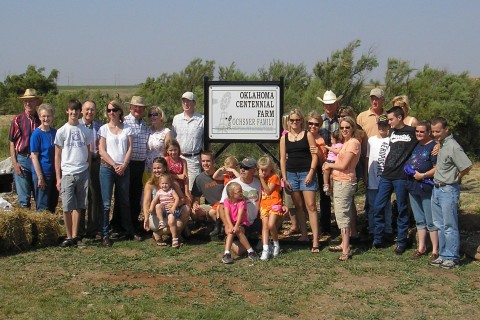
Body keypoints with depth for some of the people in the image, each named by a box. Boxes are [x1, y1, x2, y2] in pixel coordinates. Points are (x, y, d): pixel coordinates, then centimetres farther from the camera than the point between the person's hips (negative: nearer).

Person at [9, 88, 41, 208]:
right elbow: (12, 143, 2)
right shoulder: (18, 120, 1)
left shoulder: (41, 120, 5)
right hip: (22, 160, -2)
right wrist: (14, 163, -6)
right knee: (24, 197, 1)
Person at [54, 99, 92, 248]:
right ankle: (69, 237, 9)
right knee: (67, 207, -2)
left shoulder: (85, 131, 9)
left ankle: (75, 236, 9)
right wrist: (58, 178, -1)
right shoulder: (61, 131, 3)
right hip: (67, 173, -2)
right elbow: (57, 156, 4)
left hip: (83, 173, 2)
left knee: (78, 206, 4)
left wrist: (89, 172, 7)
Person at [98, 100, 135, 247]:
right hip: (107, 168, -2)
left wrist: (124, 165, -10)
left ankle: (128, 231, 21)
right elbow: (102, 150, -2)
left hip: (124, 168, 2)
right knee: (106, 203, -3)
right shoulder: (104, 129, 2)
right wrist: (115, 165, -9)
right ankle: (105, 235, 1)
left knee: (124, 201, 10)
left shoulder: (127, 128, 7)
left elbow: (130, 148, 3)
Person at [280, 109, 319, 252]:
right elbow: (282, 159, 8)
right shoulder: (284, 138, 9)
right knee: (299, 206, 9)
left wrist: (311, 173, -11)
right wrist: (284, 178, 1)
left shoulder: (308, 135, 2)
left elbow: (314, 155, -2)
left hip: (306, 173, -3)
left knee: (311, 206, -8)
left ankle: (315, 241, -11)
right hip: (291, 174, 3)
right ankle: (304, 235, 18)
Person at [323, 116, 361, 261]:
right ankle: (344, 244, 26)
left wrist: (329, 165, -3)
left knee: (343, 215, -11)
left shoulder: (353, 143, -14)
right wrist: (331, 168, -2)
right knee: (342, 214, 16)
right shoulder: (346, 143, 16)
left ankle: (346, 250, -11)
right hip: (339, 181, 10)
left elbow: (343, 165, -18)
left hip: (345, 182, -10)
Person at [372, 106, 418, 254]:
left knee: (402, 209, 4)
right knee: (377, 207, 4)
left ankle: (401, 242, 14)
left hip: (401, 177, -5)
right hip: (386, 176, 6)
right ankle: (378, 239, 15)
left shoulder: (412, 132, -5)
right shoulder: (392, 132, 11)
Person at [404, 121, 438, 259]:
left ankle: (435, 250, 6)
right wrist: (410, 171, 10)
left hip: (427, 188, -8)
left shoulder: (433, 146, -11)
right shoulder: (416, 145, 13)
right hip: (413, 187, 8)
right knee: (419, 220, 15)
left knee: (431, 222, -2)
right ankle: (421, 247, 25)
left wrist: (423, 175, -19)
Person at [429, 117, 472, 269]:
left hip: (448, 190, -9)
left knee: (450, 226, -1)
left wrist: (456, 178, -8)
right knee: (440, 225, 14)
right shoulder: (440, 144, 10)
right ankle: (443, 255, 23)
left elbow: (467, 166, -23)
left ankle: (452, 258, 7)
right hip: (437, 189, 9)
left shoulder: (453, 146, -17)